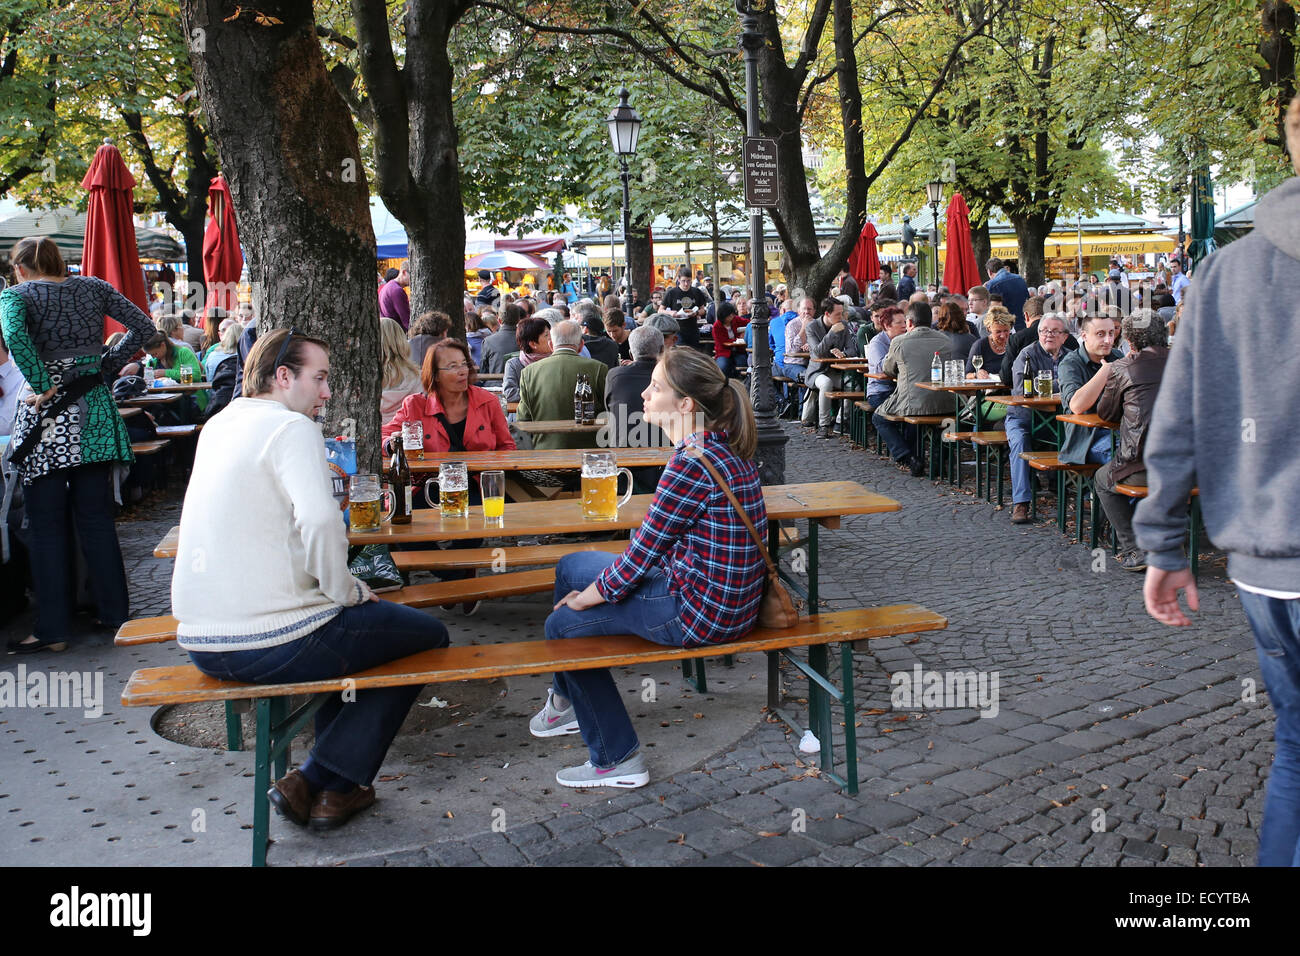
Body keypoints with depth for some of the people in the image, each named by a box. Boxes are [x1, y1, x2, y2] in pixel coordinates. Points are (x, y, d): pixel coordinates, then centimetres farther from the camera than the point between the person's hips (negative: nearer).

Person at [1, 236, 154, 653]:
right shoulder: (92, 287, 9)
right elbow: (143, 328, 6)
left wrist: (43, 386, -16)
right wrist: (107, 367, 6)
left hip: (47, 416, -4)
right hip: (94, 409, 4)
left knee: (46, 525, 2)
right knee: (97, 518, 11)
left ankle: (52, 629, 5)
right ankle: (115, 612, 16)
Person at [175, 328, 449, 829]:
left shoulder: (217, 425, 14)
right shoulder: (291, 427, -12)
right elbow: (319, 521, -27)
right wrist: (347, 590, -12)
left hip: (200, 642, 9)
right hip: (272, 645, -9)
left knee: (343, 624, 33)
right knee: (428, 633, 8)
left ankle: (323, 780, 27)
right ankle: (330, 782, 8)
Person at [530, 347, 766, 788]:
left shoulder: (692, 465, -27)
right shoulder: (723, 446, 3)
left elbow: (639, 557, -19)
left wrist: (581, 599, -5)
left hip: (701, 611, -10)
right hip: (724, 597, 10)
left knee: (563, 623, 2)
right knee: (571, 566, 20)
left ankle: (617, 758, 15)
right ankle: (567, 700, 36)